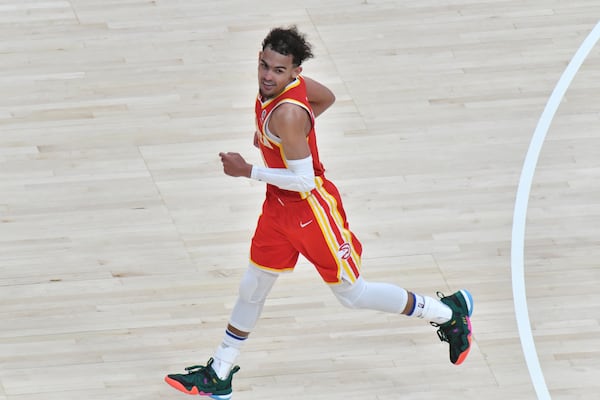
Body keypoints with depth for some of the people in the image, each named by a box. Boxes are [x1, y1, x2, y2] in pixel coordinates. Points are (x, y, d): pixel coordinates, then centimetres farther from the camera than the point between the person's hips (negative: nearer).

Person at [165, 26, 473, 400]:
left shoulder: (287, 113, -33)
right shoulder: (294, 83, -7)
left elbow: (303, 180, -31)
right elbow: (328, 97, 14)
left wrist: (247, 171, -24)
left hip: (311, 210, -9)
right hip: (279, 205, 9)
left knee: (352, 293, 7)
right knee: (252, 288, 16)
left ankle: (448, 312, 24)